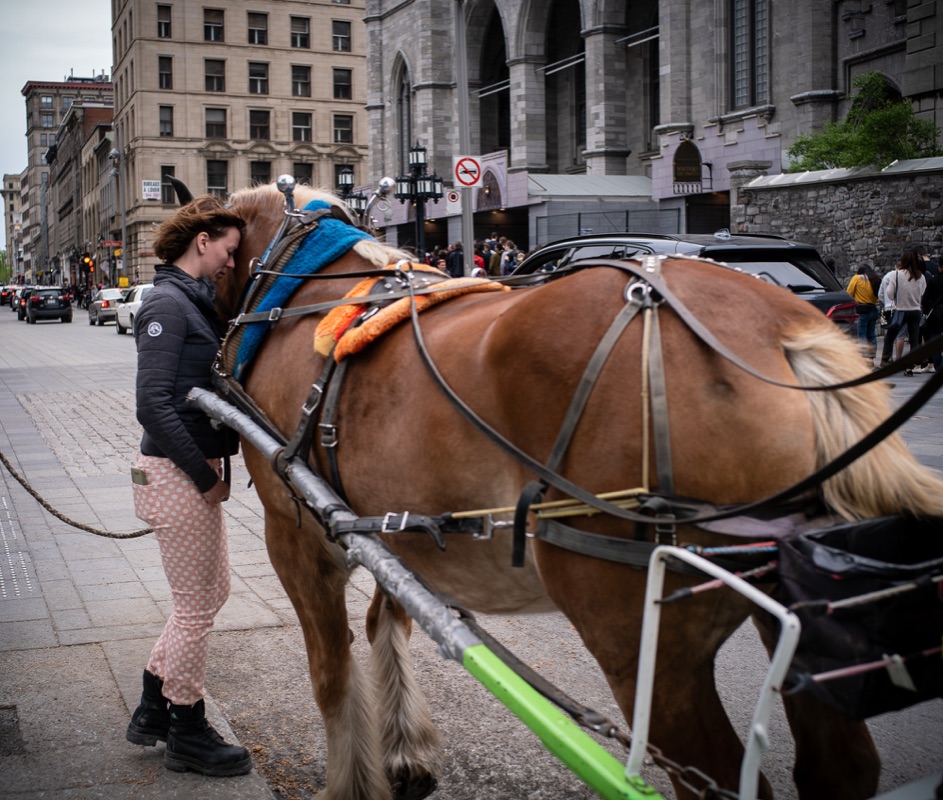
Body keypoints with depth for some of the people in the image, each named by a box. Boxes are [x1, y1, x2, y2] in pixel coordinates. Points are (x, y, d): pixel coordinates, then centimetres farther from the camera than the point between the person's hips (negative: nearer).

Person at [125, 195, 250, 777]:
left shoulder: (196, 302, 14)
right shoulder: (168, 304, -15)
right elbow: (154, 405, -22)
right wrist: (205, 476, -19)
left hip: (198, 471, 10)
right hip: (178, 475, -10)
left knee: (213, 591, 20)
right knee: (197, 607, 2)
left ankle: (153, 709, 32)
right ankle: (188, 735, 19)